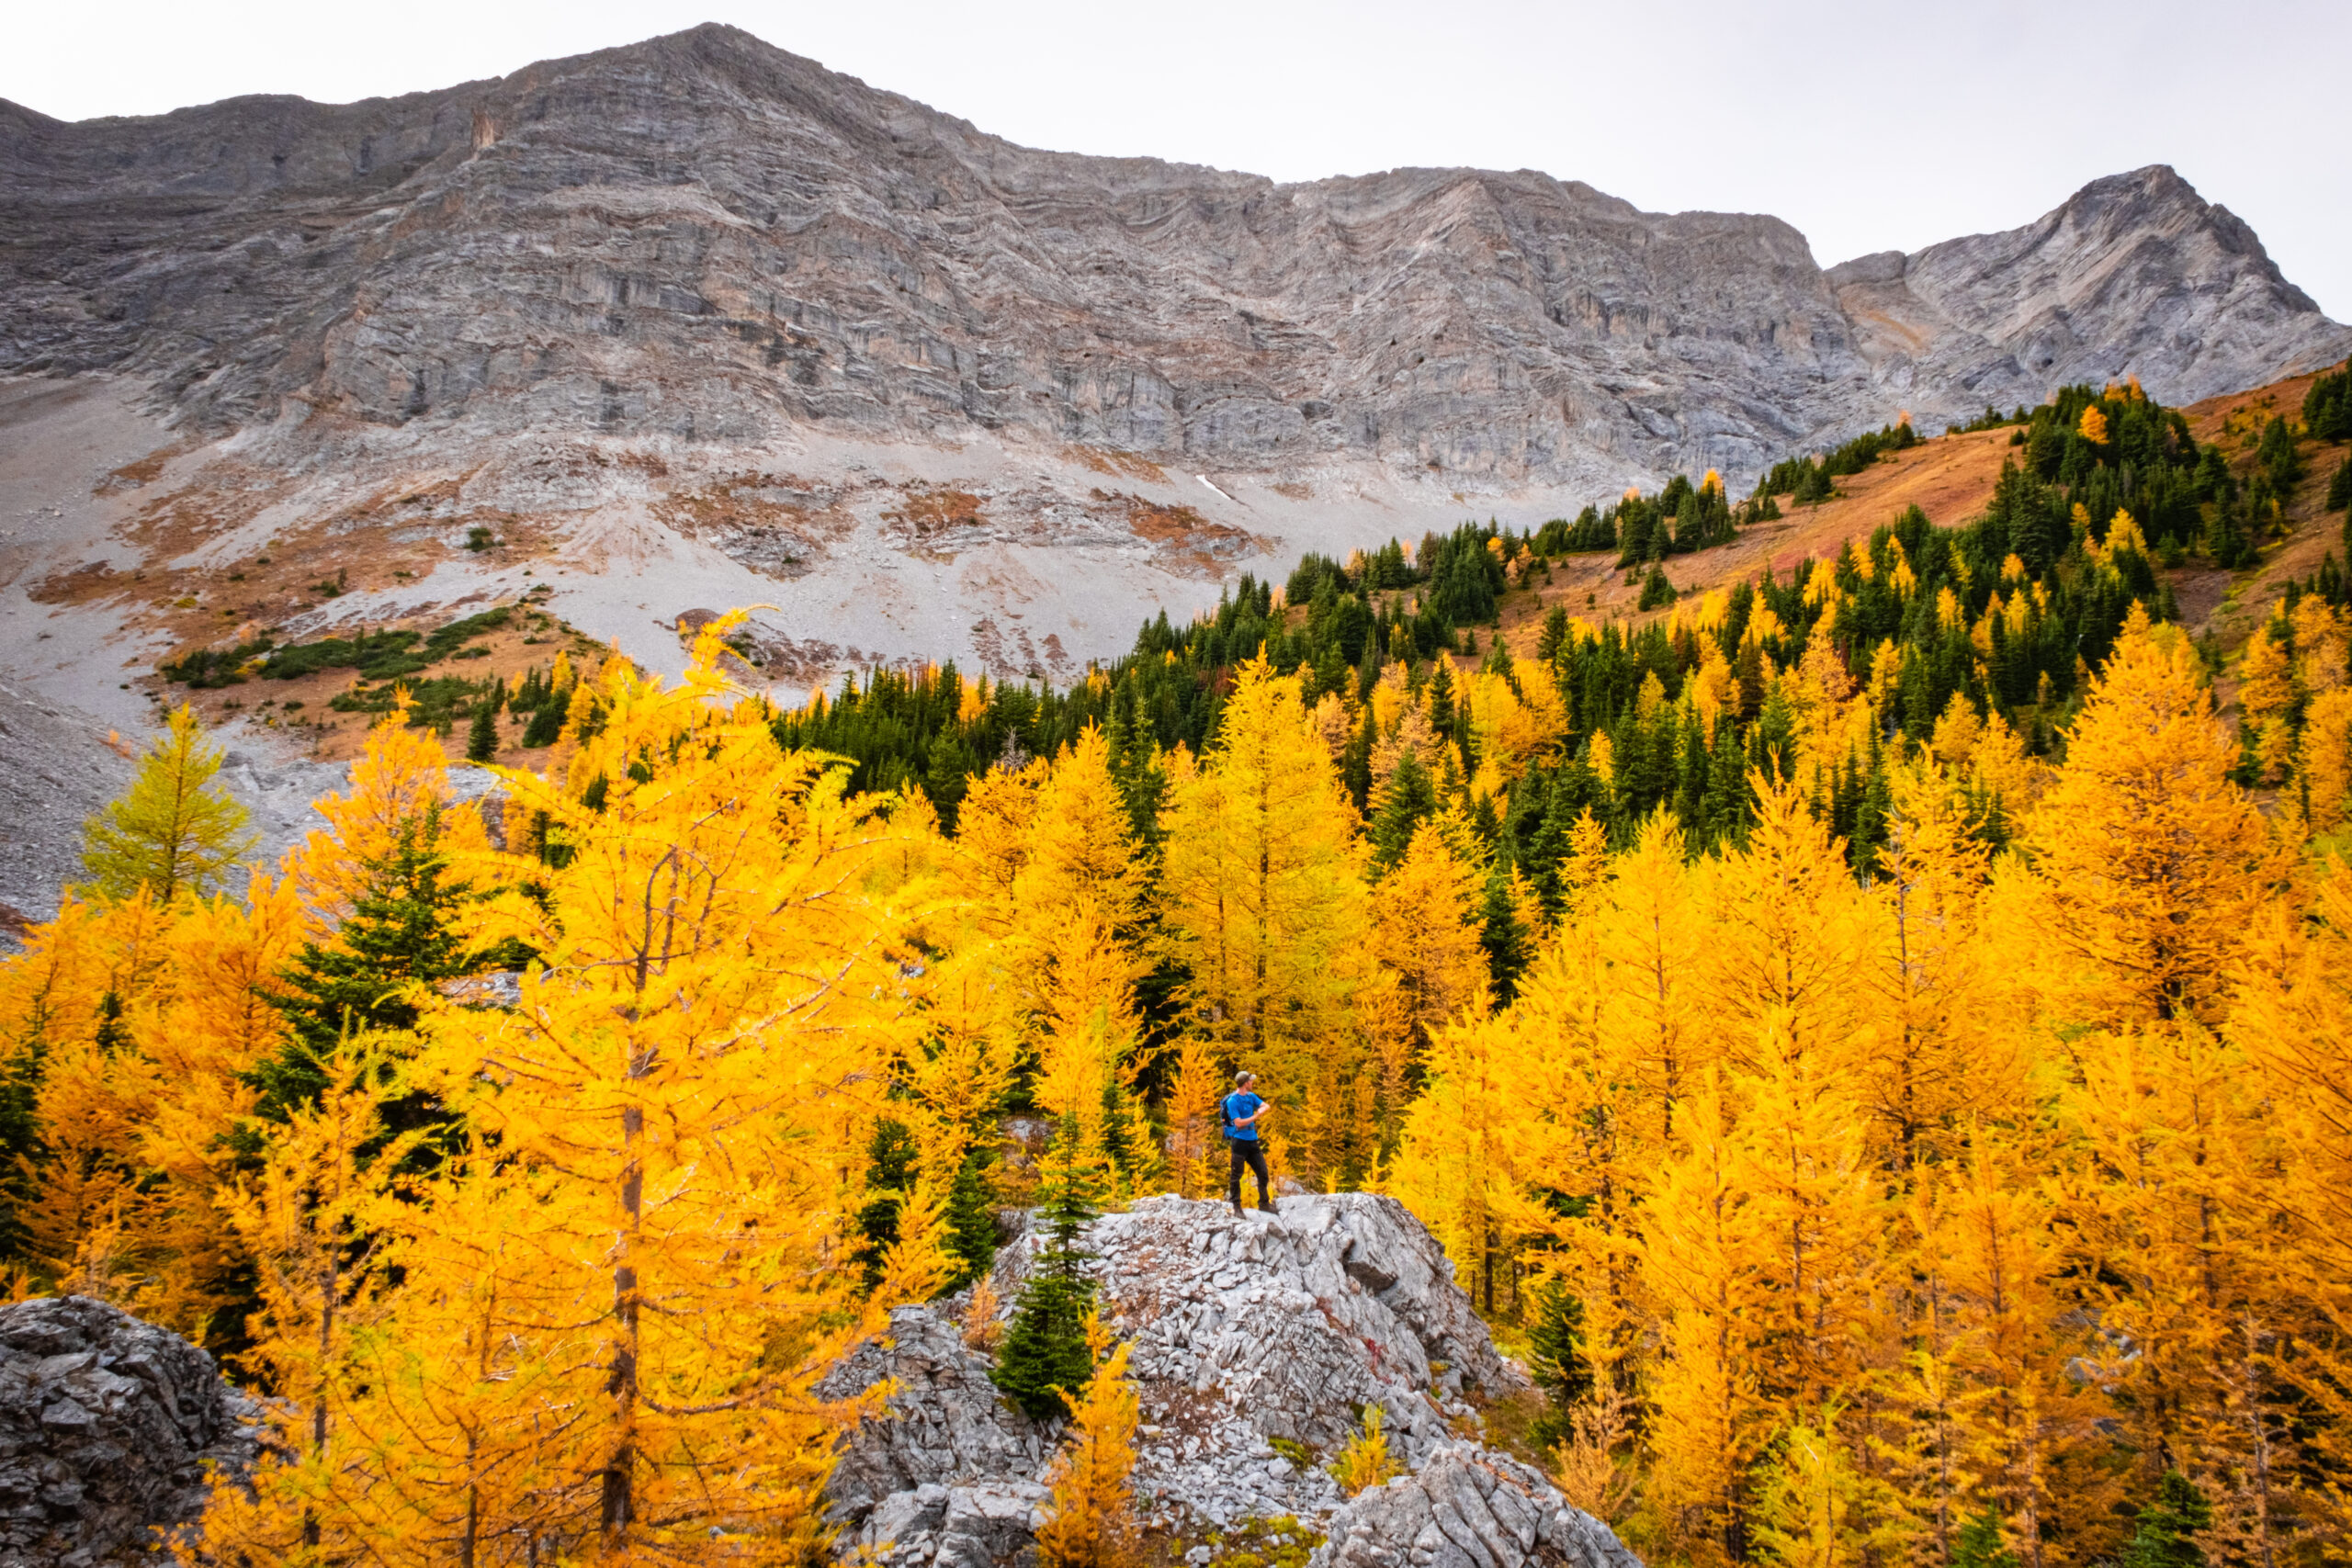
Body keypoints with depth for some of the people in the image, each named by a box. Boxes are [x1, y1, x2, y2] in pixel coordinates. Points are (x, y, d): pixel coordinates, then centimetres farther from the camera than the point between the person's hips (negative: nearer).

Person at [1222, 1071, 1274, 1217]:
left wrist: (1261, 1109, -17)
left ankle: (1264, 1203, 20)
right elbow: (1239, 1123, -17)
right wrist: (1255, 1117, -15)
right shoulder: (1232, 1101, -13)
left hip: (1253, 1140, 7)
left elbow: (1266, 1106, 5)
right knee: (1236, 1175, 0)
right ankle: (1236, 1206, 8)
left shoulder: (1251, 1096, 10)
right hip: (1239, 1140, -7)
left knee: (1263, 1172, 9)